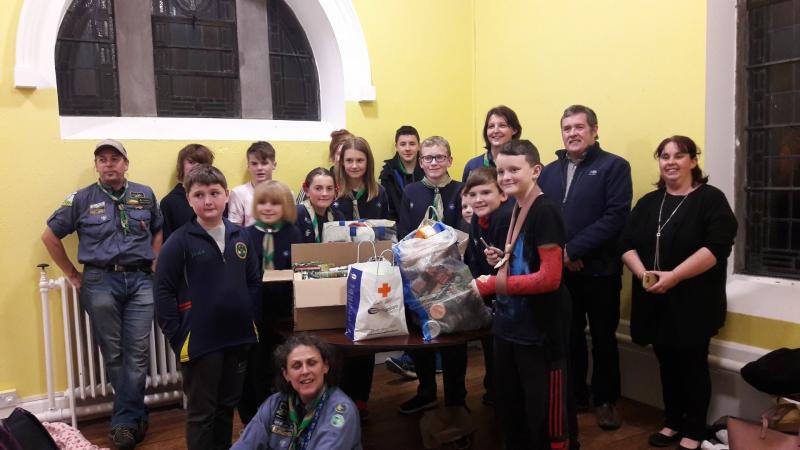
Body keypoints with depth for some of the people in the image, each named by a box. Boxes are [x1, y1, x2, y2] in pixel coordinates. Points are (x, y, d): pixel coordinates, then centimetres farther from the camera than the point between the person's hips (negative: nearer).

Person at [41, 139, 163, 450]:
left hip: (140, 280, 1)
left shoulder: (145, 195, 5)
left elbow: (158, 231, 18)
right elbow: (50, 236, 8)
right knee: (113, 354, 6)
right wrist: (72, 274, 6)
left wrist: (154, 265, 7)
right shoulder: (82, 199, 0)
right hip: (100, 283, -1)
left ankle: (125, 421, 13)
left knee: (137, 353, 0)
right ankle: (135, 416, 20)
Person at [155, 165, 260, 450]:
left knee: (227, 406, 19)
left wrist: (250, 320, 4)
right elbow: (163, 291, -9)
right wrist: (176, 335, -12)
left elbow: (254, 282, 10)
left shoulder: (240, 236, 4)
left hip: (238, 339, 5)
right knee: (201, 413, 9)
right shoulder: (180, 241, -9)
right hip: (199, 341, -4)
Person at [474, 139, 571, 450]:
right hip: (510, 326, 9)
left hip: (541, 331, -9)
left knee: (544, 416, 5)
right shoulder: (514, 211, 10)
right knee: (509, 410, 20)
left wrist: (493, 285, -20)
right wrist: (500, 260, 3)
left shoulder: (545, 212, -17)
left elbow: (549, 278, -22)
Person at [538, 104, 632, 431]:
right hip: (559, 270, 4)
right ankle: (574, 396, 29)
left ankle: (605, 400, 26)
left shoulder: (614, 166, -3)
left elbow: (616, 217, -14)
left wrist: (573, 250, -18)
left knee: (603, 338, 9)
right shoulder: (550, 171, 13)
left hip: (599, 270, -4)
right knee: (569, 337, 14)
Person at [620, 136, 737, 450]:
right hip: (655, 301, 5)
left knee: (693, 365, 7)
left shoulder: (711, 199, -5)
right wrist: (642, 273, -14)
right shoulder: (648, 202, 11)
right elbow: (627, 243, 5)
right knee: (667, 363, 15)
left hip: (693, 302, -4)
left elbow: (717, 247, -18)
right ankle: (673, 422, 32)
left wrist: (673, 276, -23)